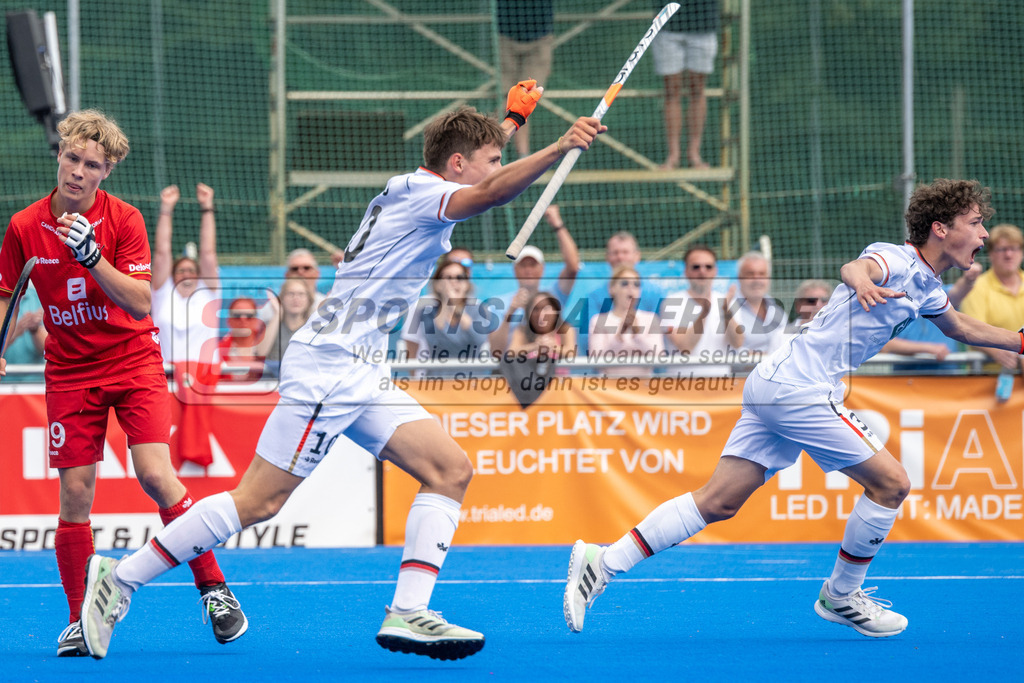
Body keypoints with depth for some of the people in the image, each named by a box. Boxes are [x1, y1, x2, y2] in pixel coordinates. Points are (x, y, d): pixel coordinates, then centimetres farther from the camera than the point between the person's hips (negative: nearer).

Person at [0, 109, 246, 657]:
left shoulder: (124, 220, -10)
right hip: (70, 373, 2)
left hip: (133, 362, -2)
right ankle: (78, 619, 7)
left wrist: (92, 257, -29)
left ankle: (213, 588, -7)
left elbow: (141, 304, -18)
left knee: (155, 475, -18)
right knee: (75, 493, -4)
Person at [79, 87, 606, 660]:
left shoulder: (422, 192, 18)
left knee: (452, 470, -2)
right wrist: (559, 150, -43)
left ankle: (407, 613, -11)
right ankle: (122, 577, -2)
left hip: (364, 376, 10)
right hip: (328, 367, -10)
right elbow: (490, 194, -32)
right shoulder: (419, 191, -9)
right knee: (259, 501, -10)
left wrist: (511, 122, 40)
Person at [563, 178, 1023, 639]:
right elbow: (854, 267, -35)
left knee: (718, 502, 4)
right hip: (799, 388, -9)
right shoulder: (895, 259, -12)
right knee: (891, 483, -4)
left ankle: (604, 563, 1)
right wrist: (862, 280, -58)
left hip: (776, 385, 9)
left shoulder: (927, 288, 17)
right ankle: (840, 597, 11)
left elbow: (960, 327, 38)